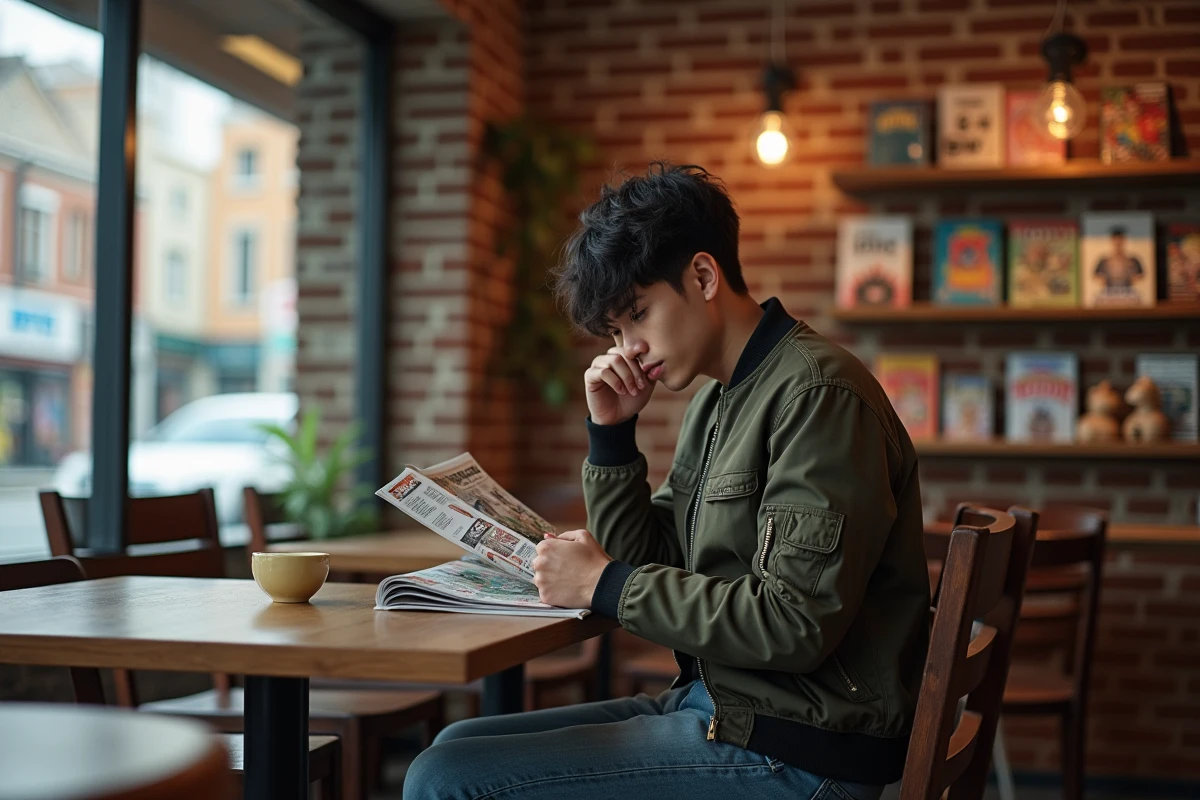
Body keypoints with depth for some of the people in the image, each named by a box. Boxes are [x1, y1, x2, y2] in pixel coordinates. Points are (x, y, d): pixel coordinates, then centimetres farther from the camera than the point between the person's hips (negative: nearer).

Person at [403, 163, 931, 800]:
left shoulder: (818, 395, -16)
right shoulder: (715, 401, 13)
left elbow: (796, 624, -23)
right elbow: (647, 566, 16)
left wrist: (606, 585, -15)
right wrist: (611, 432, 2)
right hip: (709, 701, 9)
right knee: (457, 745, 11)